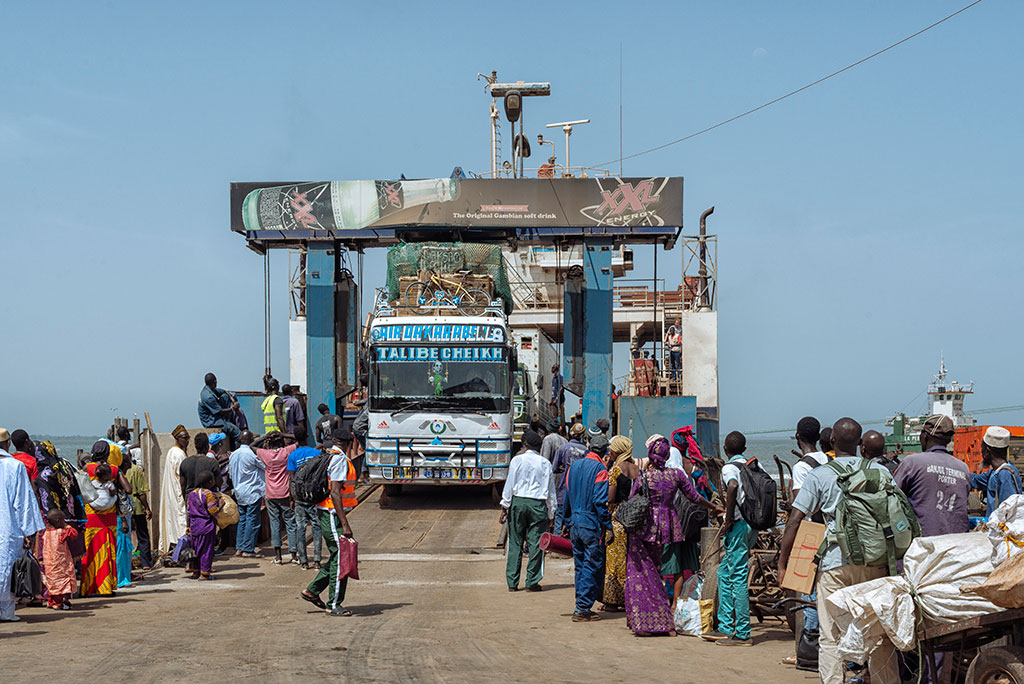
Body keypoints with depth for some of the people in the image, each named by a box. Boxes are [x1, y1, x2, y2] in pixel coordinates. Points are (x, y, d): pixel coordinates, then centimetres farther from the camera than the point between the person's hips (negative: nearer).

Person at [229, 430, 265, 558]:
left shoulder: (233, 455, 5)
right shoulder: (252, 454, -16)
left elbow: (230, 472, 15)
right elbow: (266, 467, -6)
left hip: (239, 493, 7)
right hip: (253, 492, -7)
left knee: (242, 519, 14)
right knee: (252, 520, -1)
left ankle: (239, 548, 13)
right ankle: (247, 549, -2)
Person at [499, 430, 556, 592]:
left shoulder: (517, 460, 0)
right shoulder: (545, 463, 5)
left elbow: (509, 485, 0)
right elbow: (551, 491, 8)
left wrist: (504, 507, 6)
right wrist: (551, 514, 15)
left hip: (518, 502, 0)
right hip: (538, 505, 0)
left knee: (515, 542, 5)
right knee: (535, 544, 4)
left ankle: (512, 583, 5)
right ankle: (532, 582, 2)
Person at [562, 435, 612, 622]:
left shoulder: (574, 466, 10)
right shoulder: (600, 469, -12)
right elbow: (600, 501, -17)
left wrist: (567, 522, 21)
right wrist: (608, 526, -13)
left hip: (575, 522, 7)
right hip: (592, 524, -7)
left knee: (580, 566, 15)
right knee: (592, 566, -1)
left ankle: (582, 606, 18)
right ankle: (582, 609, -3)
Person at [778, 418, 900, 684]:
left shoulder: (820, 475, 0)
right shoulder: (880, 471, 7)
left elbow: (795, 519, -3)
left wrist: (782, 564, 3)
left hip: (835, 562, -3)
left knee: (830, 637, 1)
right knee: (881, 636, 11)